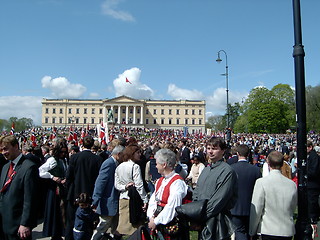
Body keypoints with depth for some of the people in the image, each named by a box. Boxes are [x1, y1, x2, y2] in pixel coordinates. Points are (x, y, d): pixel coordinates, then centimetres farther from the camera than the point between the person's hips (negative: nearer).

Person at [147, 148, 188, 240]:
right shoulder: (159, 181, 8)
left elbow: (172, 207, -22)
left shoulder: (177, 182, -18)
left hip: (170, 225, -7)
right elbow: (153, 200, 9)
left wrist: (156, 221, -16)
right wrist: (151, 217, -5)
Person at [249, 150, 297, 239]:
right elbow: (293, 208, 9)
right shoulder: (292, 184, -3)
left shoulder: (261, 182, -16)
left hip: (268, 230, -4)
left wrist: (252, 232, -1)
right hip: (288, 232, 4)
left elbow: (256, 210, -12)